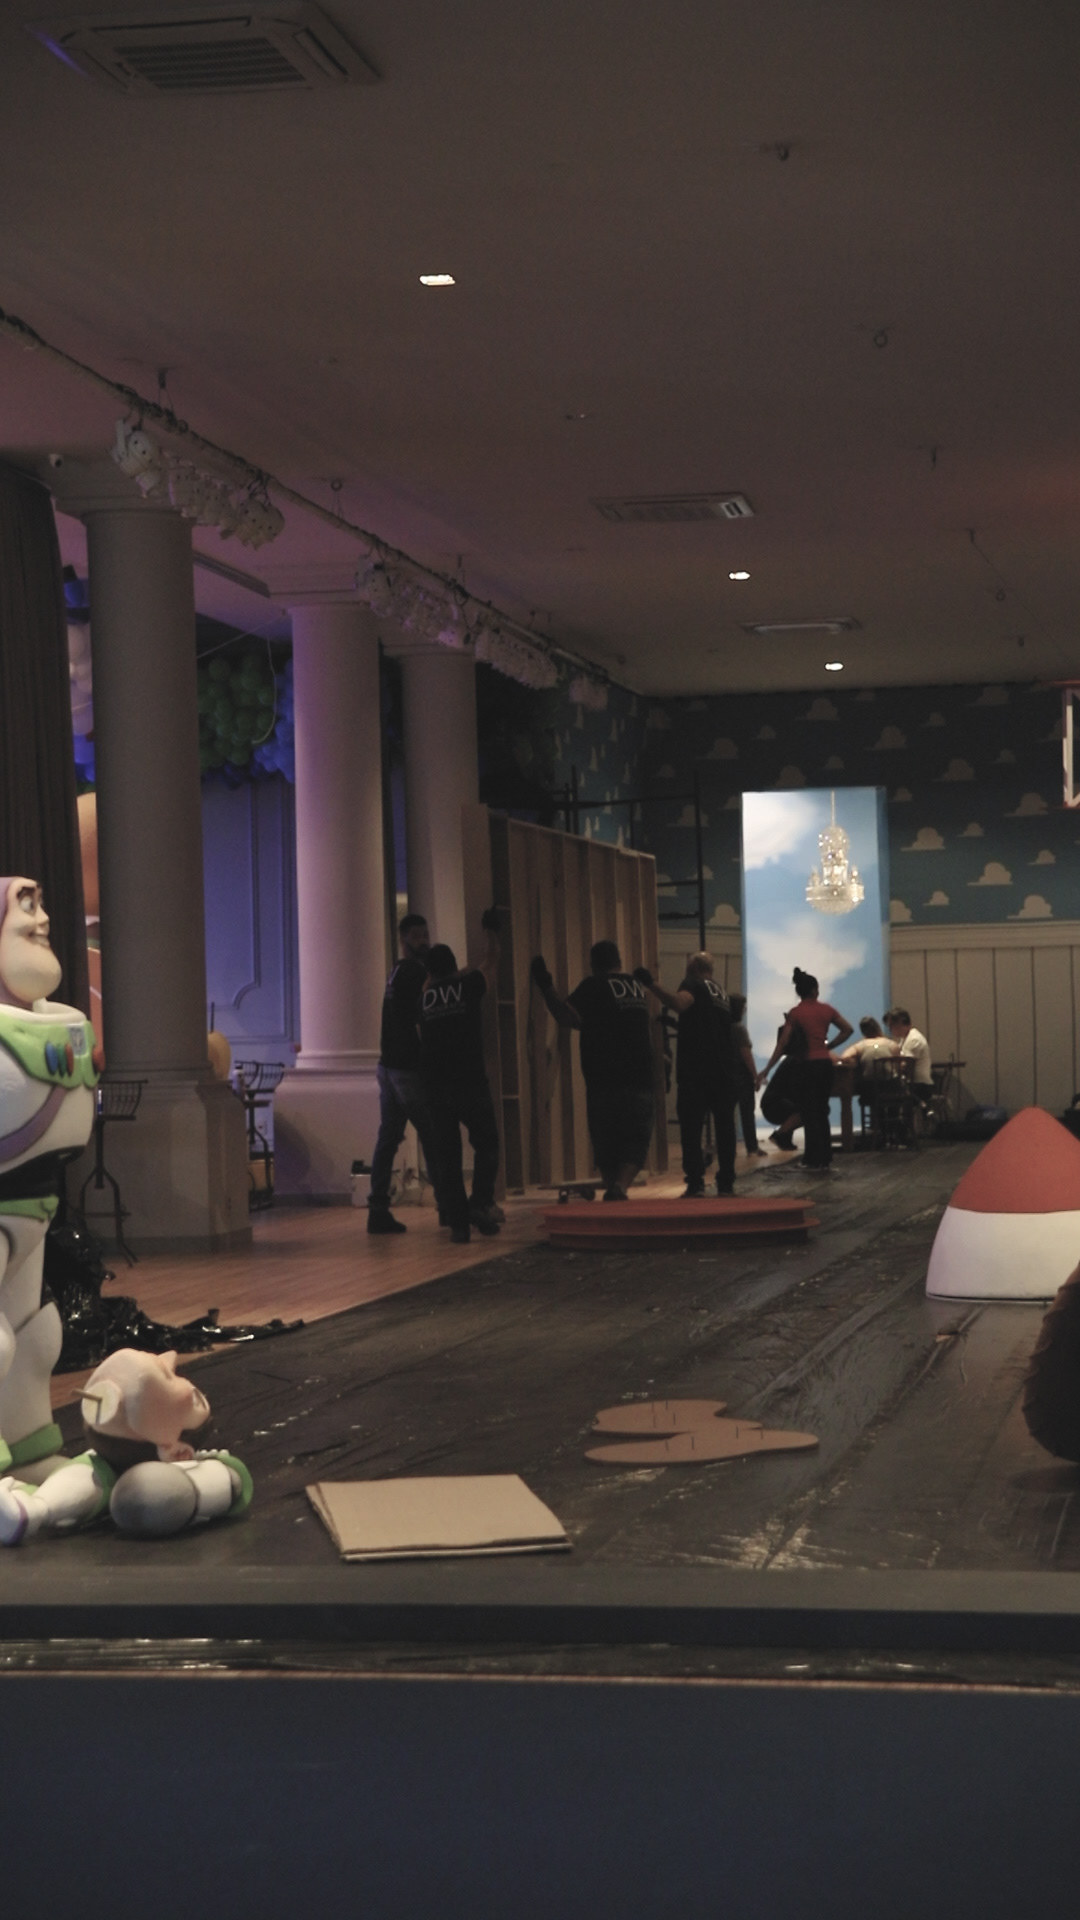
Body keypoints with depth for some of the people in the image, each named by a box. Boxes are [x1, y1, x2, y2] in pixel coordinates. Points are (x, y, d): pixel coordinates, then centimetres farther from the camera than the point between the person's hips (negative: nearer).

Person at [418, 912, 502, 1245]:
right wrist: (490, 930, 38)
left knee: (447, 1155, 6)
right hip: (470, 1083, -3)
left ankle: (458, 1222, 2)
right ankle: (480, 1202, -9)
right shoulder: (467, 987, 4)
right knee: (486, 1144, 11)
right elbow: (491, 961, 21)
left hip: (434, 1086, 3)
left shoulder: (423, 999, 12)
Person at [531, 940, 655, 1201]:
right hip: (640, 1082, 4)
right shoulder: (637, 986, 15)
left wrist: (545, 987, -17)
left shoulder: (593, 986, -4)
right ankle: (621, 1186, -25)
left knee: (606, 1150, 8)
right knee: (635, 1143, 0)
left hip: (604, 1084, -3)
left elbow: (568, 1017, -19)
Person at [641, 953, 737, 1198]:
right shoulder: (721, 993, 19)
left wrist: (651, 984, -27)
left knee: (691, 1128, -3)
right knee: (724, 1127, 10)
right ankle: (726, 1184, 9)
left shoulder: (694, 985, -3)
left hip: (695, 1072, -6)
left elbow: (679, 1004, -26)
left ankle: (695, 1184, -11)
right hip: (724, 1072, 6)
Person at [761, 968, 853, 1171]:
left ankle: (816, 1160, 1)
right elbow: (848, 1029, 5)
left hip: (807, 1065, -4)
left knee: (809, 1113, 2)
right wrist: (829, 1045, 9)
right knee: (822, 1112, 15)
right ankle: (825, 1158, 16)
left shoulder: (794, 1013, -7)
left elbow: (783, 1044, -11)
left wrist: (767, 1069, -9)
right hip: (825, 1063, 4)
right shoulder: (826, 1009, 5)